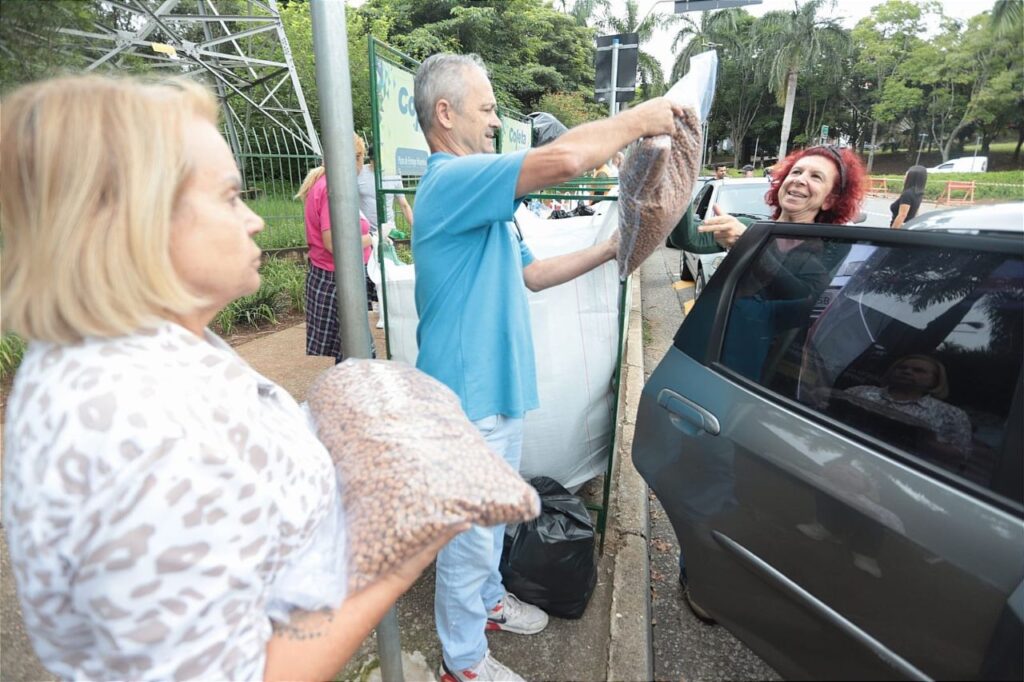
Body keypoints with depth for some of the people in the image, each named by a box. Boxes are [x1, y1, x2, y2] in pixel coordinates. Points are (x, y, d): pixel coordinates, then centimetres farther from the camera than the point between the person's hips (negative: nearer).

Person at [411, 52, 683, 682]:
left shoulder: (482, 199, 15)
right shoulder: (451, 180, -20)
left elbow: (532, 274, 18)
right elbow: (565, 158, -33)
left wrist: (607, 250, 11)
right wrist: (637, 118, -16)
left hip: (498, 392, 10)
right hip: (467, 402, -10)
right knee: (468, 537, 9)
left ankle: (488, 601, 49)